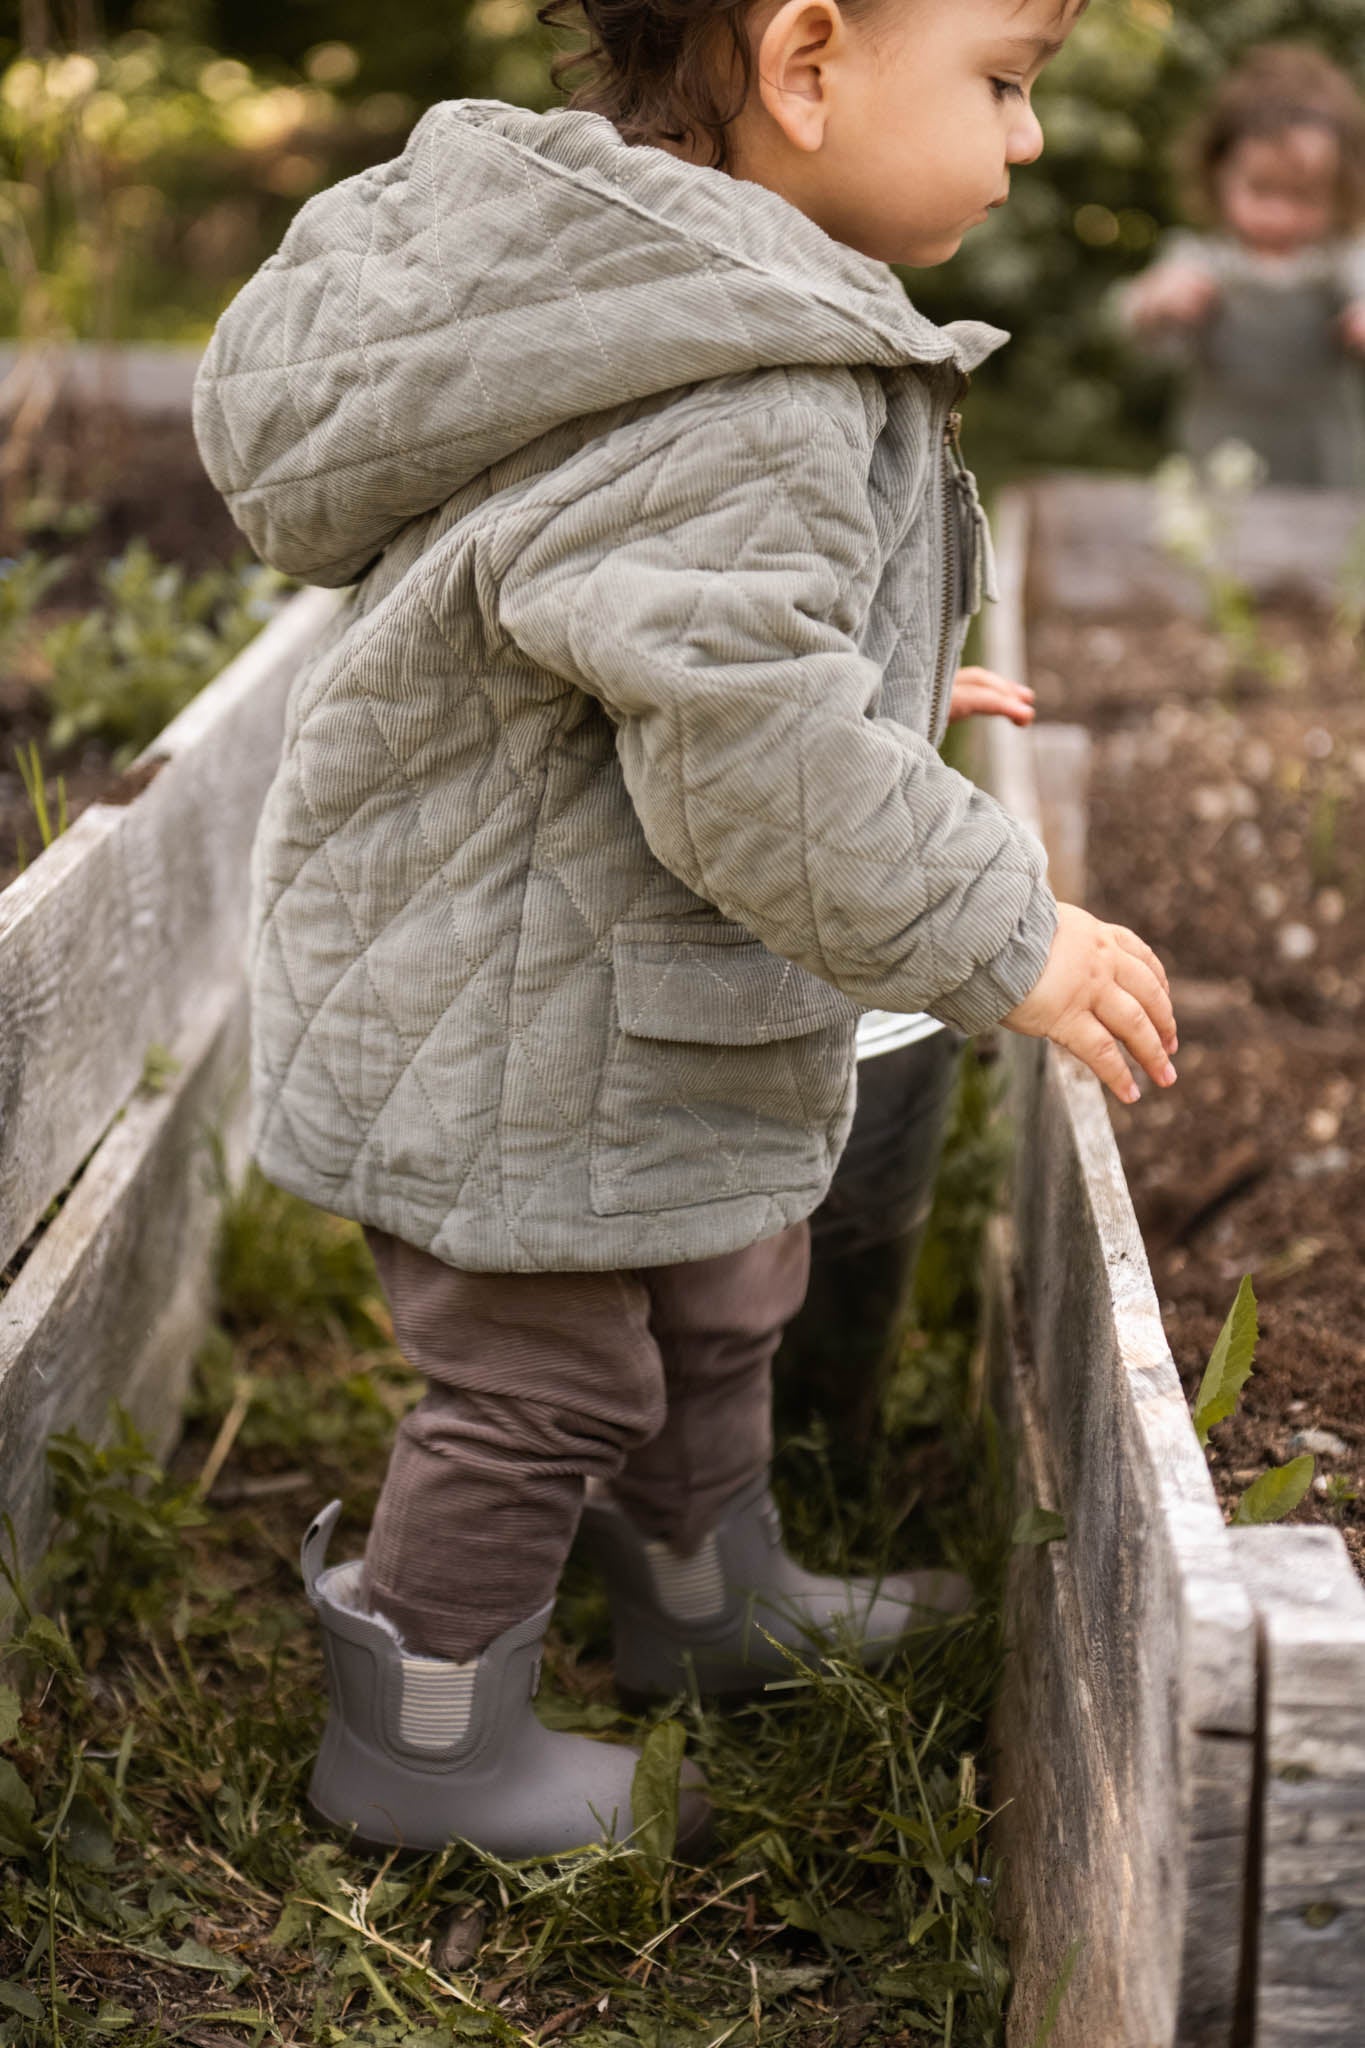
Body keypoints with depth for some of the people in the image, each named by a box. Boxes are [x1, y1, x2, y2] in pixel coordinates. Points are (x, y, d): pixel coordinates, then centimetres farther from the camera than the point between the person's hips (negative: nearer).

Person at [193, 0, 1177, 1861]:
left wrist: (879, 697, 25)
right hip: (511, 1038, -11)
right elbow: (748, 756, -35)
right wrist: (1002, 937, -25)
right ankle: (427, 1746, 28)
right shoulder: (737, 408, -31)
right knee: (543, 1379, 7)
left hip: (627, 995, 11)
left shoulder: (672, 298, 4)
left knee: (715, 1304, 26)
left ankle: (712, 1601, 49)